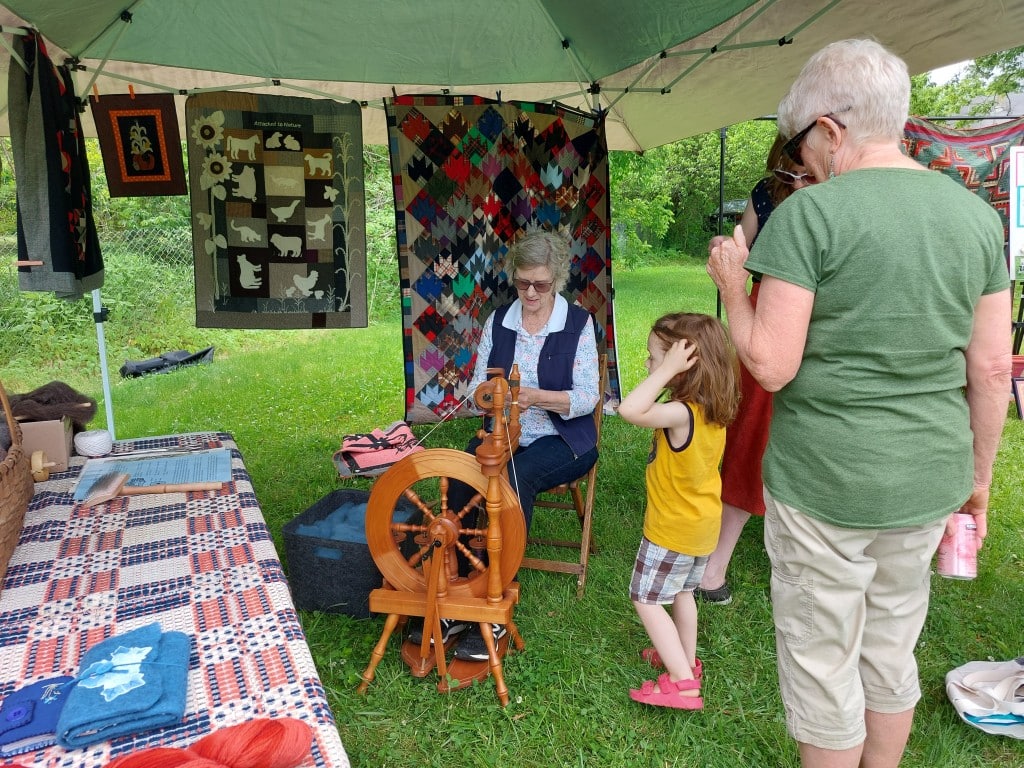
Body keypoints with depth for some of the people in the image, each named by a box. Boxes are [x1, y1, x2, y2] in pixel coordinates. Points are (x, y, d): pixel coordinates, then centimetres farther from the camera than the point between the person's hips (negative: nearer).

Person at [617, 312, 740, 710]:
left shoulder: (680, 413, -32)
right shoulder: (714, 410, -5)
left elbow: (630, 409, -45)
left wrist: (668, 369, -39)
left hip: (673, 527, -9)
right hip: (703, 522, 9)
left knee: (646, 599, 5)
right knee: (681, 592, 26)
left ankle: (681, 681, 6)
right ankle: (686, 660, 42)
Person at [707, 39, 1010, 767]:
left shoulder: (811, 213, -14)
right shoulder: (977, 213, 3)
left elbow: (770, 366, -18)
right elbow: (992, 369, 6)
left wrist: (733, 288, -1)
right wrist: (979, 474, 17)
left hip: (825, 480, -6)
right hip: (928, 481, 6)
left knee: (822, 661, 13)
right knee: (892, 651, 24)